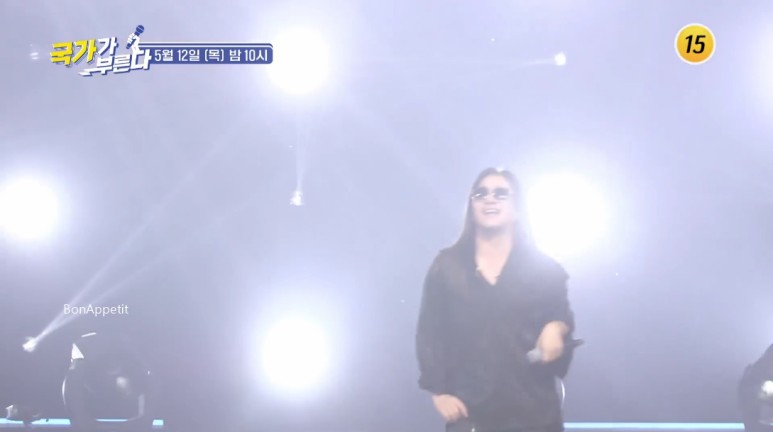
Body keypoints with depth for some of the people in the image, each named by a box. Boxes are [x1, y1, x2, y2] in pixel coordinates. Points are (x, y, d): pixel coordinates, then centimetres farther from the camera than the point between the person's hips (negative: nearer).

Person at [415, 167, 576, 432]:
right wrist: (438, 390, -3)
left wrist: (556, 328, -11)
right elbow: (428, 332, 6)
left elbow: (563, 316, 14)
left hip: (533, 409, 1)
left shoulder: (543, 267, 9)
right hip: (470, 410, -1)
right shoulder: (446, 266, 7)